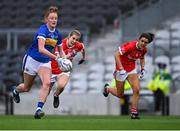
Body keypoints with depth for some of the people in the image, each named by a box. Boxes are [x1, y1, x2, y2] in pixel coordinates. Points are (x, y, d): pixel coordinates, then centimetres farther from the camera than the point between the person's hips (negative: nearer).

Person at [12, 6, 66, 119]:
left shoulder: (58, 34, -2)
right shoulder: (43, 30, -23)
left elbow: (61, 51, 14)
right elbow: (41, 49, -36)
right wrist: (57, 58, -40)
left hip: (45, 62, 4)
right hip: (32, 59, -4)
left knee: (47, 83, -24)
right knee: (27, 88, 11)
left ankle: (39, 109, -28)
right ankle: (16, 91, 48)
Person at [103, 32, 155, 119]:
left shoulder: (144, 50, -7)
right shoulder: (131, 46, -28)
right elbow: (116, 55, -28)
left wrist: (142, 69, 4)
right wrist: (121, 69, -33)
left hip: (132, 70, 5)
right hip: (122, 70, -5)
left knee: (136, 90, -15)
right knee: (120, 95, 8)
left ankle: (134, 112, -4)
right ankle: (107, 88, 39)